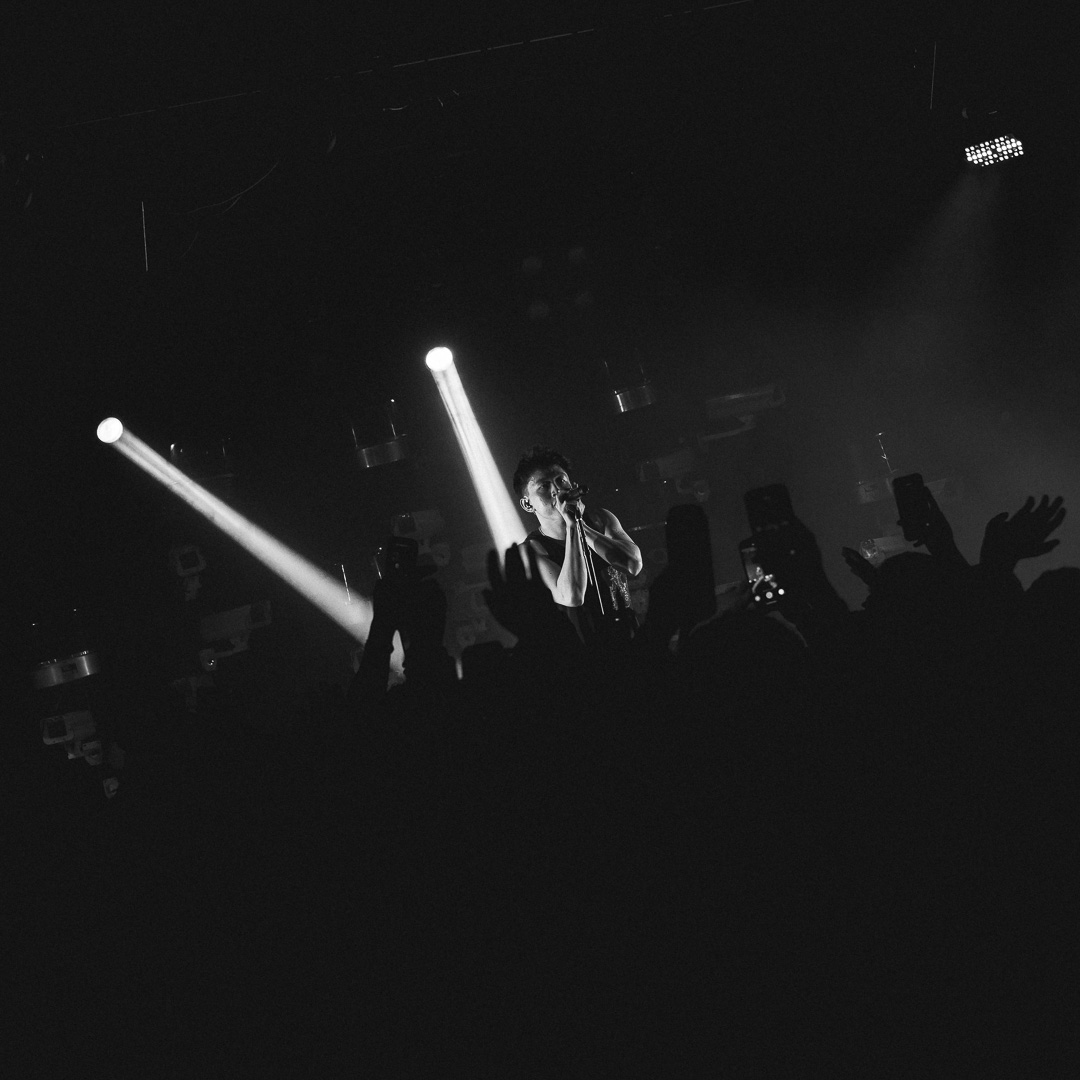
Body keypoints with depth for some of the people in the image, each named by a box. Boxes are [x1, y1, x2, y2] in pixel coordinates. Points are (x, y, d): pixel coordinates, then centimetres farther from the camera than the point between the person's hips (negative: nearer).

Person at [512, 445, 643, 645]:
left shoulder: (599, 518, 6)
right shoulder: (534, 548, -7)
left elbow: (634, 565, -10)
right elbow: (572, 597, -22)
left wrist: (580, 524, -15)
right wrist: (572, 526, -20)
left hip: (628, 638, 3)